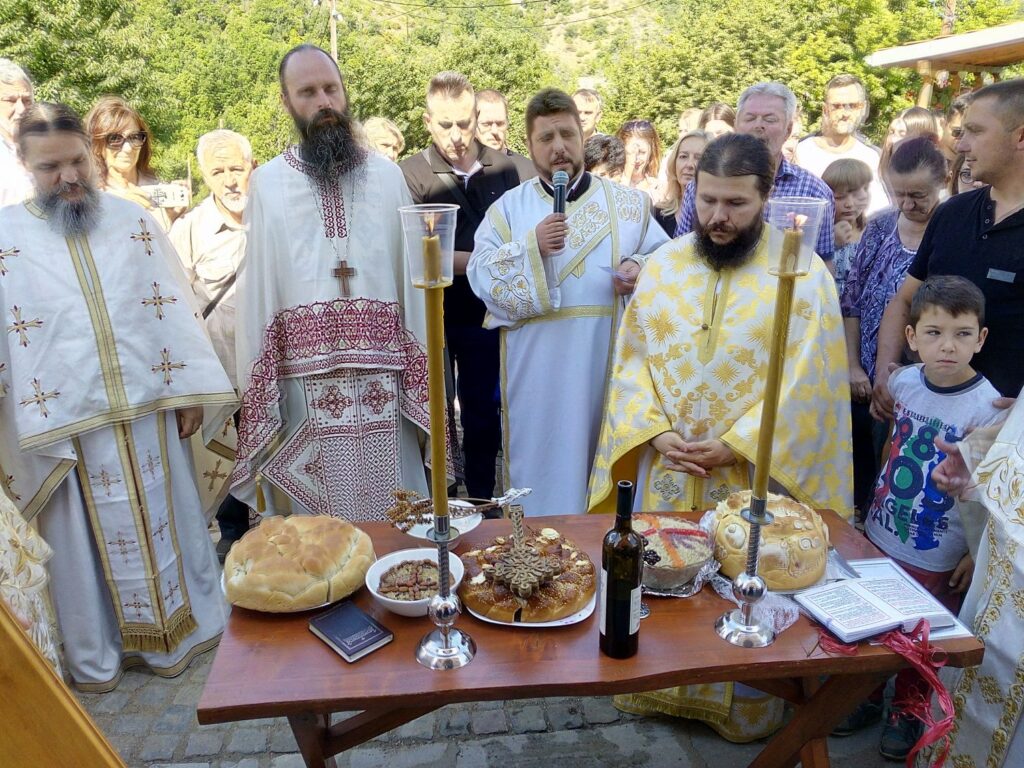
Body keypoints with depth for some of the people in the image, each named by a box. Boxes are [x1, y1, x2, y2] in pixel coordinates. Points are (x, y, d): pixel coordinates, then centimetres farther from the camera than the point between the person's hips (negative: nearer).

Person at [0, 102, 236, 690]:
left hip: (146, 409, 1)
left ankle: (178, 627, 33)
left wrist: (188, 391, 0)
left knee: (164, 521, 13)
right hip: (65, 418, -1)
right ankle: (96, 653, 32)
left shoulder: (133, 220, 3)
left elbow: (174, 310, 3)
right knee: (85, 537, 12)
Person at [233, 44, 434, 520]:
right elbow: (256, 288, 4)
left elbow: (412, 273, 5)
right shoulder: (267, 183, 5)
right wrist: (257, 390, 1)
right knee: (316, 519, 9)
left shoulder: (387, 175, 7)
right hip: (306, 379, 0)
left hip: (382, 375, 1)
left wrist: (418, 374, 2)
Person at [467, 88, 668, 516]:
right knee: (541, 461, 6)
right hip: (538, 370, -1)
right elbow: (481, 276, -4)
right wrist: (532, 247, -18)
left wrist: (640, 269, -14)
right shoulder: (507, 208, 6)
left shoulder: (629, 204, 8)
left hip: (610, 366, 1)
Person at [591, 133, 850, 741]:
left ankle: (744, 706, 36)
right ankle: (659, 692, 39)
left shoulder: (806, 275, -8)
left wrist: (735, 445, -16)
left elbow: (805, 383, -11)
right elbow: (631, 357, 2)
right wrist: (657, 432, -11)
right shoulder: (662, 265, 2)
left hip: (755, 474, -2)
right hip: (665, 467, 3)